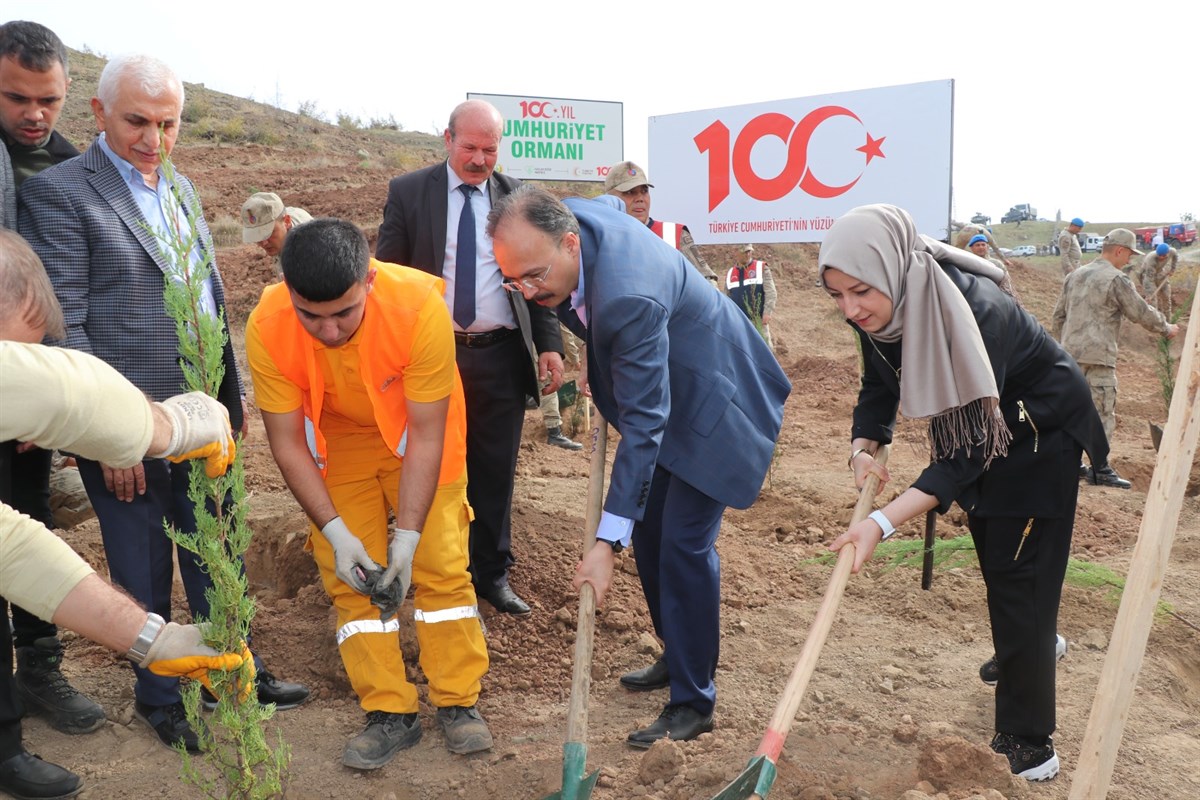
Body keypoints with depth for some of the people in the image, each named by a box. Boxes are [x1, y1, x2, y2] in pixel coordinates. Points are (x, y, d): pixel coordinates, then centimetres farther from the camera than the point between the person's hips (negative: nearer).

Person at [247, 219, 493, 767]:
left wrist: (408, 536, -28)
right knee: (348, 576, -2)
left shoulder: (419, 305, -36)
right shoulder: (267, 327, -30)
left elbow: (425, 435, -27)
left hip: (420, 431, -1)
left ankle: (458, 702, 13)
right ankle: (391, 713, 9)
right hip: (337, 443, 2)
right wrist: (335, 532, -23)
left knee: (441, 566, -2)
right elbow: (287, 441, -18)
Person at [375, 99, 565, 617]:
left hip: (501, 356, 2)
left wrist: (549, 345, -2)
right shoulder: (408, 193, 2)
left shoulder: (516, 196, 7)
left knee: (495, 472, 9)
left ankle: (492, 574, 25)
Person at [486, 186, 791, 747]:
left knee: (683, 544, -10)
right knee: (648, 529, 13)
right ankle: (677, 657, 31)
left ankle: (693, 703, 4)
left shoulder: (629, 297, -40)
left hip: (712, 403, -9)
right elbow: (610, 203, 12)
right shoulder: (569, 215, -15)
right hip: (659, 388, 9)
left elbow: (644, 423, -37)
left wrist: (607, 542, -35)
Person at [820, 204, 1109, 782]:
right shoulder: (877, 310, -19)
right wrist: (863, 448, -24)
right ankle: (1028, 648, 48)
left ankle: (1029, 746, 5)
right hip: (974, 429, 7)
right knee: (993, 554, 21)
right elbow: (879, 385, -3)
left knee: (1018, 577, -7)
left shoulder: (971, 310, -40)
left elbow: (967, 452, -39)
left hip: (1041, 433, -7)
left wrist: (883, 524, -47)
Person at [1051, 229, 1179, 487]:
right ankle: (1099, 469, 1)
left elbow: (1058, 316, 18)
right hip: (1098, 357, -8)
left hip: (1070, 353, 8)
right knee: (1102, 412, -2)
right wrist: (1167, 329, 13)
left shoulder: (1075, 276, 14)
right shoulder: (1117, 279, -9)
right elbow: (1142, 312, -4)